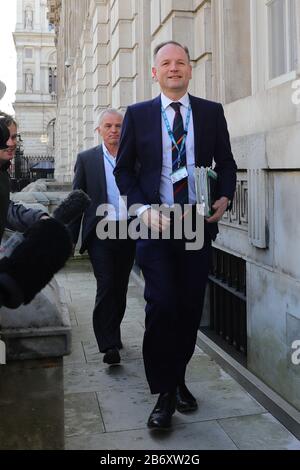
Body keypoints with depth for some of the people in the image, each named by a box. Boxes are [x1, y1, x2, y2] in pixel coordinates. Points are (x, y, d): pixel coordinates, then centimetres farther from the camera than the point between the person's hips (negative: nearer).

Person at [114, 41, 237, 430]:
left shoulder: (212, 112, 9)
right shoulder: (138, 114, 5)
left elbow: (226, 162, 13)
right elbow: (124, 169, 6)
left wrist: (225, 198, -6)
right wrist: (143, 209, -9)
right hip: (156, 224, -2)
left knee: (191, 307, 7)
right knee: (162, 305, -9)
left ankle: (178, 378, 28)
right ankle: (164, 393, 8)